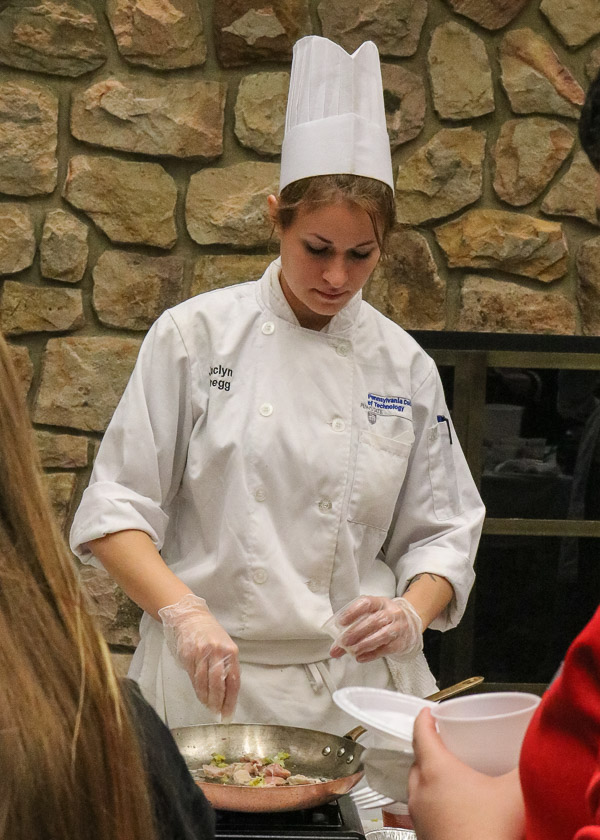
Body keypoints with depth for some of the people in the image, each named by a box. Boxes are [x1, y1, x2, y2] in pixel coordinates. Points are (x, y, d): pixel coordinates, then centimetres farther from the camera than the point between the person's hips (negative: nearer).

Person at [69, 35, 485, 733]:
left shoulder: (403, 366, 4)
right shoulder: (198, 334, -3)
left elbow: (441, 533, 9)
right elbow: (115, 508, -4)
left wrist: (410, 613, -11)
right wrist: (184, 611, -20)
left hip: (353, 686, 2)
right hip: (207, 680, -2)